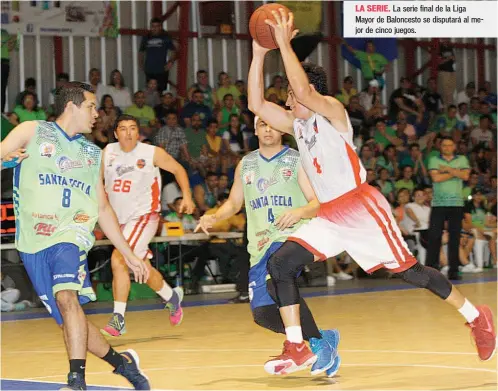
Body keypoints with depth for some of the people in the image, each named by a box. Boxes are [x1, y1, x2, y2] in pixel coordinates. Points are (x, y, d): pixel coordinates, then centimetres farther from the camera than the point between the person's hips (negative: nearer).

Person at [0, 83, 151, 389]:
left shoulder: (93, 153, 18)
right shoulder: (32, 132, 8)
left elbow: (103, 207, 24)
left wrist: (129, 254, 22)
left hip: (71, 232, 0)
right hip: (34, 240, 0)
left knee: (66, 296, -27)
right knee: (69, 321, 0)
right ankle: (122, 361, 20)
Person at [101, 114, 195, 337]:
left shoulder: (152, 153, -7)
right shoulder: (108, 153, 2)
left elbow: (178, 169, 5)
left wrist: (187, 196, -5)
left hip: (144, 216, -5)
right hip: (120, 219, 6)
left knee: (118, 259, -22)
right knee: (143, 269, 15)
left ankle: (118, 319, -19)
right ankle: (172, 297, 42)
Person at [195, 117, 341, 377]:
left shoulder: (297, 161, 1)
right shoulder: (245, 164, 15)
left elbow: (318, 202, -4)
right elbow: (234, 203, 23)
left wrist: (300, 211, -26)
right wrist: (214, 218, 4)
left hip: (292, 236, -6)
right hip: (260, 245, 6)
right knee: (262, 313, -3)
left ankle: (318, 343, -18)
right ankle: (324, 338, 17)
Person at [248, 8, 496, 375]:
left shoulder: (332, 110, -8)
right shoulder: (295, 123, 14)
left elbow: (303, 89, -28)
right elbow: (256, 104, 4)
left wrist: (284, 44, -24)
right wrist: (259, 53, -1)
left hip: (362, 206, -7)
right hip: (329, 214, 8)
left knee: (410, 271, -2)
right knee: (279, 264, -8)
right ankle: (296, 349, -7)